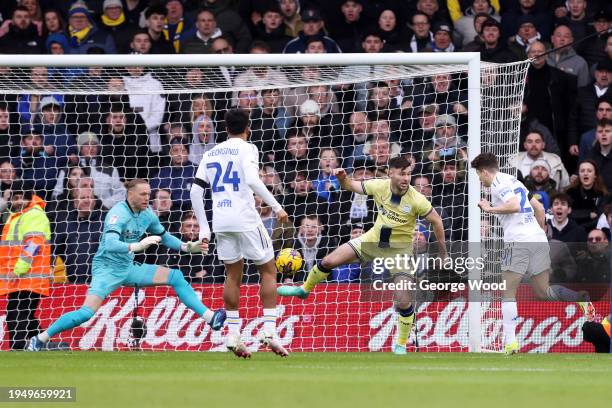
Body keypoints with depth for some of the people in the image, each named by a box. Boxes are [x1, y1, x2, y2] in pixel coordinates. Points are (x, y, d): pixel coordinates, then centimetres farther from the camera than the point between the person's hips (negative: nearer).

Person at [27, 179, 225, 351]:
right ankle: (41, 339, -9)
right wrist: (136, 246, -52)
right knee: (87, 312, -22)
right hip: (106, 268, -7)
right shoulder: (118, 214, -22)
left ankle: (209, 318, -1)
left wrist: (186, 247, 5)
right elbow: (110, 244, -38)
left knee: (175, 276, -3)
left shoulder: (147, 214, 1)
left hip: (128, 268, 7)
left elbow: (164, 236, 19)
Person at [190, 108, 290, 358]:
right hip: (245, 219, -5)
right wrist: (276, 206, -14)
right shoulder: (246, 149, -1)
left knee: (233, 274, 13)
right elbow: (252, 180, -18)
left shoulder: (210, 154, 16)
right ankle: (269, 330, -5)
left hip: (221, 222, 5)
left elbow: (195, 191, 11)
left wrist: (204, 228, 15)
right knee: (268, 271, 6)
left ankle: (233, 334, 6)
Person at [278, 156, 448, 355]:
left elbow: (436, 221, -10)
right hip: (374, 239, 3)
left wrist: (443, 253, -5)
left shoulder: (416, 200, -24)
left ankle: (401, 345, 10)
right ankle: (305, 289, 27)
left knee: (403, 302, -13)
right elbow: (352, 186, 2)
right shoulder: (379, 186, -15)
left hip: (400, 249, -3)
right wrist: (342, 178, -22)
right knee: (329, 261, -3)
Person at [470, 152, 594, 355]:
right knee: (543, 292, 10)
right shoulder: (513, 181, 24)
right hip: (539, 240, 8)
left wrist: (490, 209, -8)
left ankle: (510, 342, -8)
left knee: (508, 293, -1)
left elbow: (514, 205, -20)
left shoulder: (498, 183, -3)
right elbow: (539, 208, 28)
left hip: (518, 241, -8)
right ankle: (581, 298, -13)